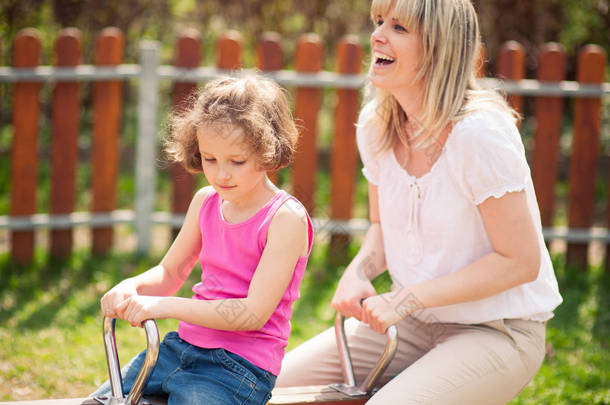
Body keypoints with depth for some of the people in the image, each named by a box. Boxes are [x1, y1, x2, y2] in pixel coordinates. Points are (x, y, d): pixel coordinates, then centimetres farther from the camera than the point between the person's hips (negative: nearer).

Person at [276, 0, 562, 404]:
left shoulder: (480, 134, -23)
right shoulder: (375, 124, 0)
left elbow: (520, 261, -20)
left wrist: (407, 299, -20)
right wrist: (358, 272, -7)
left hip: (499, 332, -7)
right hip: (414, 320, 7)